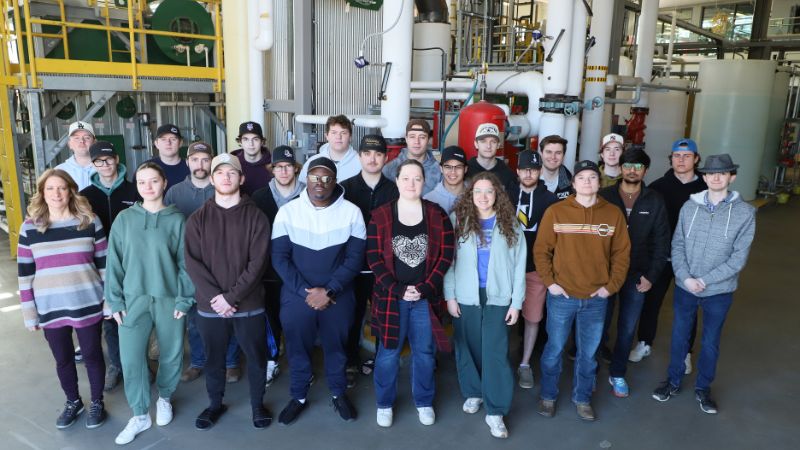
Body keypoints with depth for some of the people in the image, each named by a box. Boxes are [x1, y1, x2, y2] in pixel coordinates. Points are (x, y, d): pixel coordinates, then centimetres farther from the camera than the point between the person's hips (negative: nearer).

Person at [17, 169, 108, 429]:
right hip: (51, 309, 2)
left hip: (87, 305, -1)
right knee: (63, 359, 16)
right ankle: (73, 402, 38)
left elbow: (104, 264, 0)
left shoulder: (89, 222, -4)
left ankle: (97, 403, 32)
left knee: (92, 355, 12)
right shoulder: (30, 228, -2)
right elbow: (24, 274, 2)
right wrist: (29, 314, 1)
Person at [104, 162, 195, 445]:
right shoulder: (124, 219, 1)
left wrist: (184, 299, -6)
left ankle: (164, 398, 38)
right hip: (133, 299, 1)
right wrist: (115, 300, -2)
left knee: (171, 355, 11)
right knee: (131, 359, -1)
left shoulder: (176, 220, -2)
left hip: (169, 299, 0)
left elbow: (185, 262, -2)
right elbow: (114, 262, 2)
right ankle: (140, 415, 18)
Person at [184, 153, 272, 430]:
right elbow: (192, 262, -5)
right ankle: (215, 403, 37)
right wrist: (215, 297, -16)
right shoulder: (197, 219, 2)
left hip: (249, 304, -1)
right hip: (209, 306, 1)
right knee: (213, 358, 15)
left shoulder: (256, 217, -3)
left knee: (256, 356, 10)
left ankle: (258, 403, 32)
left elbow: (258, 263, -9)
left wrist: (231, 296, -16)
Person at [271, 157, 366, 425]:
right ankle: (298, 397, 37)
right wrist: (306, 291, -15)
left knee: (336, 347, 17)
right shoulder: (287, 212, -7)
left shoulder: (351, 212, -8)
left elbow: (354, 258, -7)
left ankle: (339, 394, 39)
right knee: (298, 348, 15)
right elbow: (279, 258, -7)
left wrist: (329, 291, -16)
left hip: (338, 297, 0)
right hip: (296, 296, 0)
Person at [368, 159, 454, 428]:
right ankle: (384, 404, 28)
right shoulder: (380, 216, -3)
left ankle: (424, 402, 32)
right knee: (388, 353, 9)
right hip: (391, 296, -1)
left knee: (424, 353, 13)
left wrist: (425, 288, -12)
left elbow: (445, 256, -2)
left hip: (426, 297, 1)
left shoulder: (438, 215, 0)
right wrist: (398, 290, -14)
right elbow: (374, 258, -6)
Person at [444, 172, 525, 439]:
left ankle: (495, 412, 8)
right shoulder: (458, 219, -2)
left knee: (496, 352, -2)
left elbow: (519, 264, 2)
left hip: (498, 297, 0)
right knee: (467, 347, 11)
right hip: (465, 297, 1)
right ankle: (473, 393, 34)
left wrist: (516, 301, -1)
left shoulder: (510, 224, 1)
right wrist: (449, 296, -6)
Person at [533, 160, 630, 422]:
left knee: (588, 353, 14)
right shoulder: (555, 212, -5)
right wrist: (549, 282, -8)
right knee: (554, 349, 11)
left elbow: (622, 253, 4)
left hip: (597, 298, 2)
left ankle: (582, 398, 34)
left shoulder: (613, 214, 1)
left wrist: (612, 285, -2)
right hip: (561, 296, -1)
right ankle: (548, 396, 31)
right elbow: (541, 250, -2)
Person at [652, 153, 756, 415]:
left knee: (710, 342, 14)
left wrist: (705, 280, -15)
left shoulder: (745, 212, -9)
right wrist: (685, 277, -14)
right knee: (679, 336, 14)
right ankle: (673, 381, 34)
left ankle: (703, 388, 35)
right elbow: (677, 244, -2)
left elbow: (739, 257, -11)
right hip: (684, 287, 1)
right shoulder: (690, 206, -3)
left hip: (719, 291, -1)